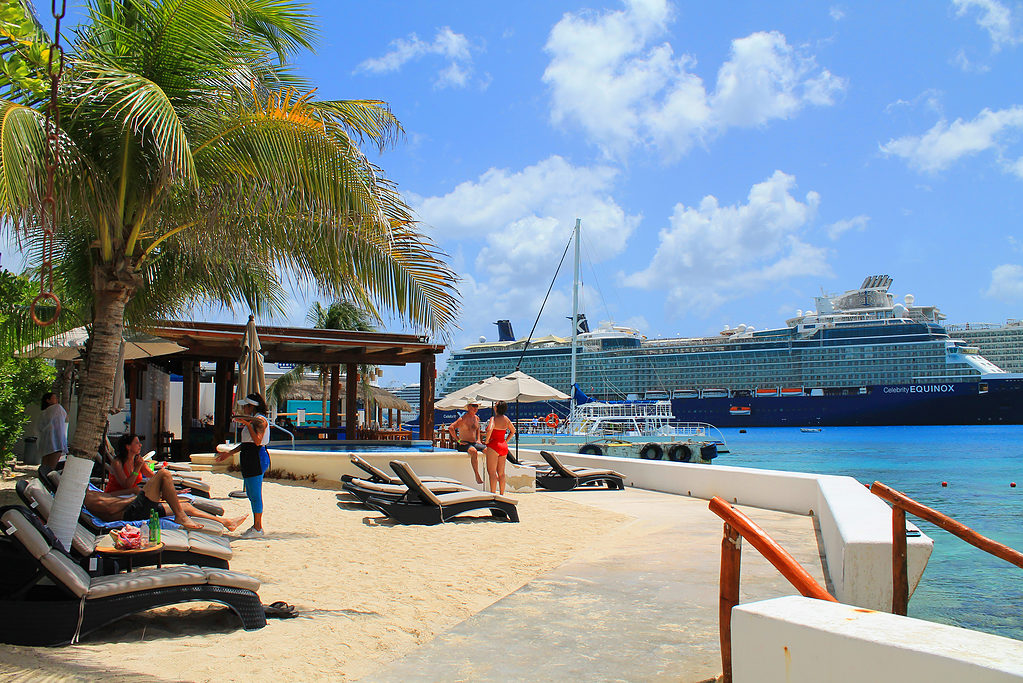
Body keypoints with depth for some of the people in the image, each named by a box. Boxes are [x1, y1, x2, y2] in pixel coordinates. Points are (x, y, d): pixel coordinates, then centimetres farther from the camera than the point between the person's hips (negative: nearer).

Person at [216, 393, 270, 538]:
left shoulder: (260, 420, -11)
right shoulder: (251, 419, 19)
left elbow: (257, 441, -24)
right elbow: (246, 443, 24)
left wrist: (247, 424, -24)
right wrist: (229, 453, 25)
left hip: (257, 458, -10)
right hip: (249, 458, 10)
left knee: (255, 494, -6)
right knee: (251, 494, 14)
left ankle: (257, 528, 1)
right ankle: (256, 526, 21)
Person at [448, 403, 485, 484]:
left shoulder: (477, 418, 13)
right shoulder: (463, 419, -12)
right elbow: (450, 427, -22)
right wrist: (458, 440, -20)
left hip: (474, 443, 7)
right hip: (464, 444, -7)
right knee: (474, 452, -39)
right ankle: (477, 476, -38)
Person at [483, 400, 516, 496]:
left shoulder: (494, 419, -14)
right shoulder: (506, 419, 7)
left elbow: (489, 430, -31)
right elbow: (513, 430, 20)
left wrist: (487, 441, -16)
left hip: (494, 446, -7)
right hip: (504, 446, 7)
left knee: (491, 472, -3)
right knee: (501, 473, 12)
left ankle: (493, 494, -7)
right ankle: (502, 494, 16)